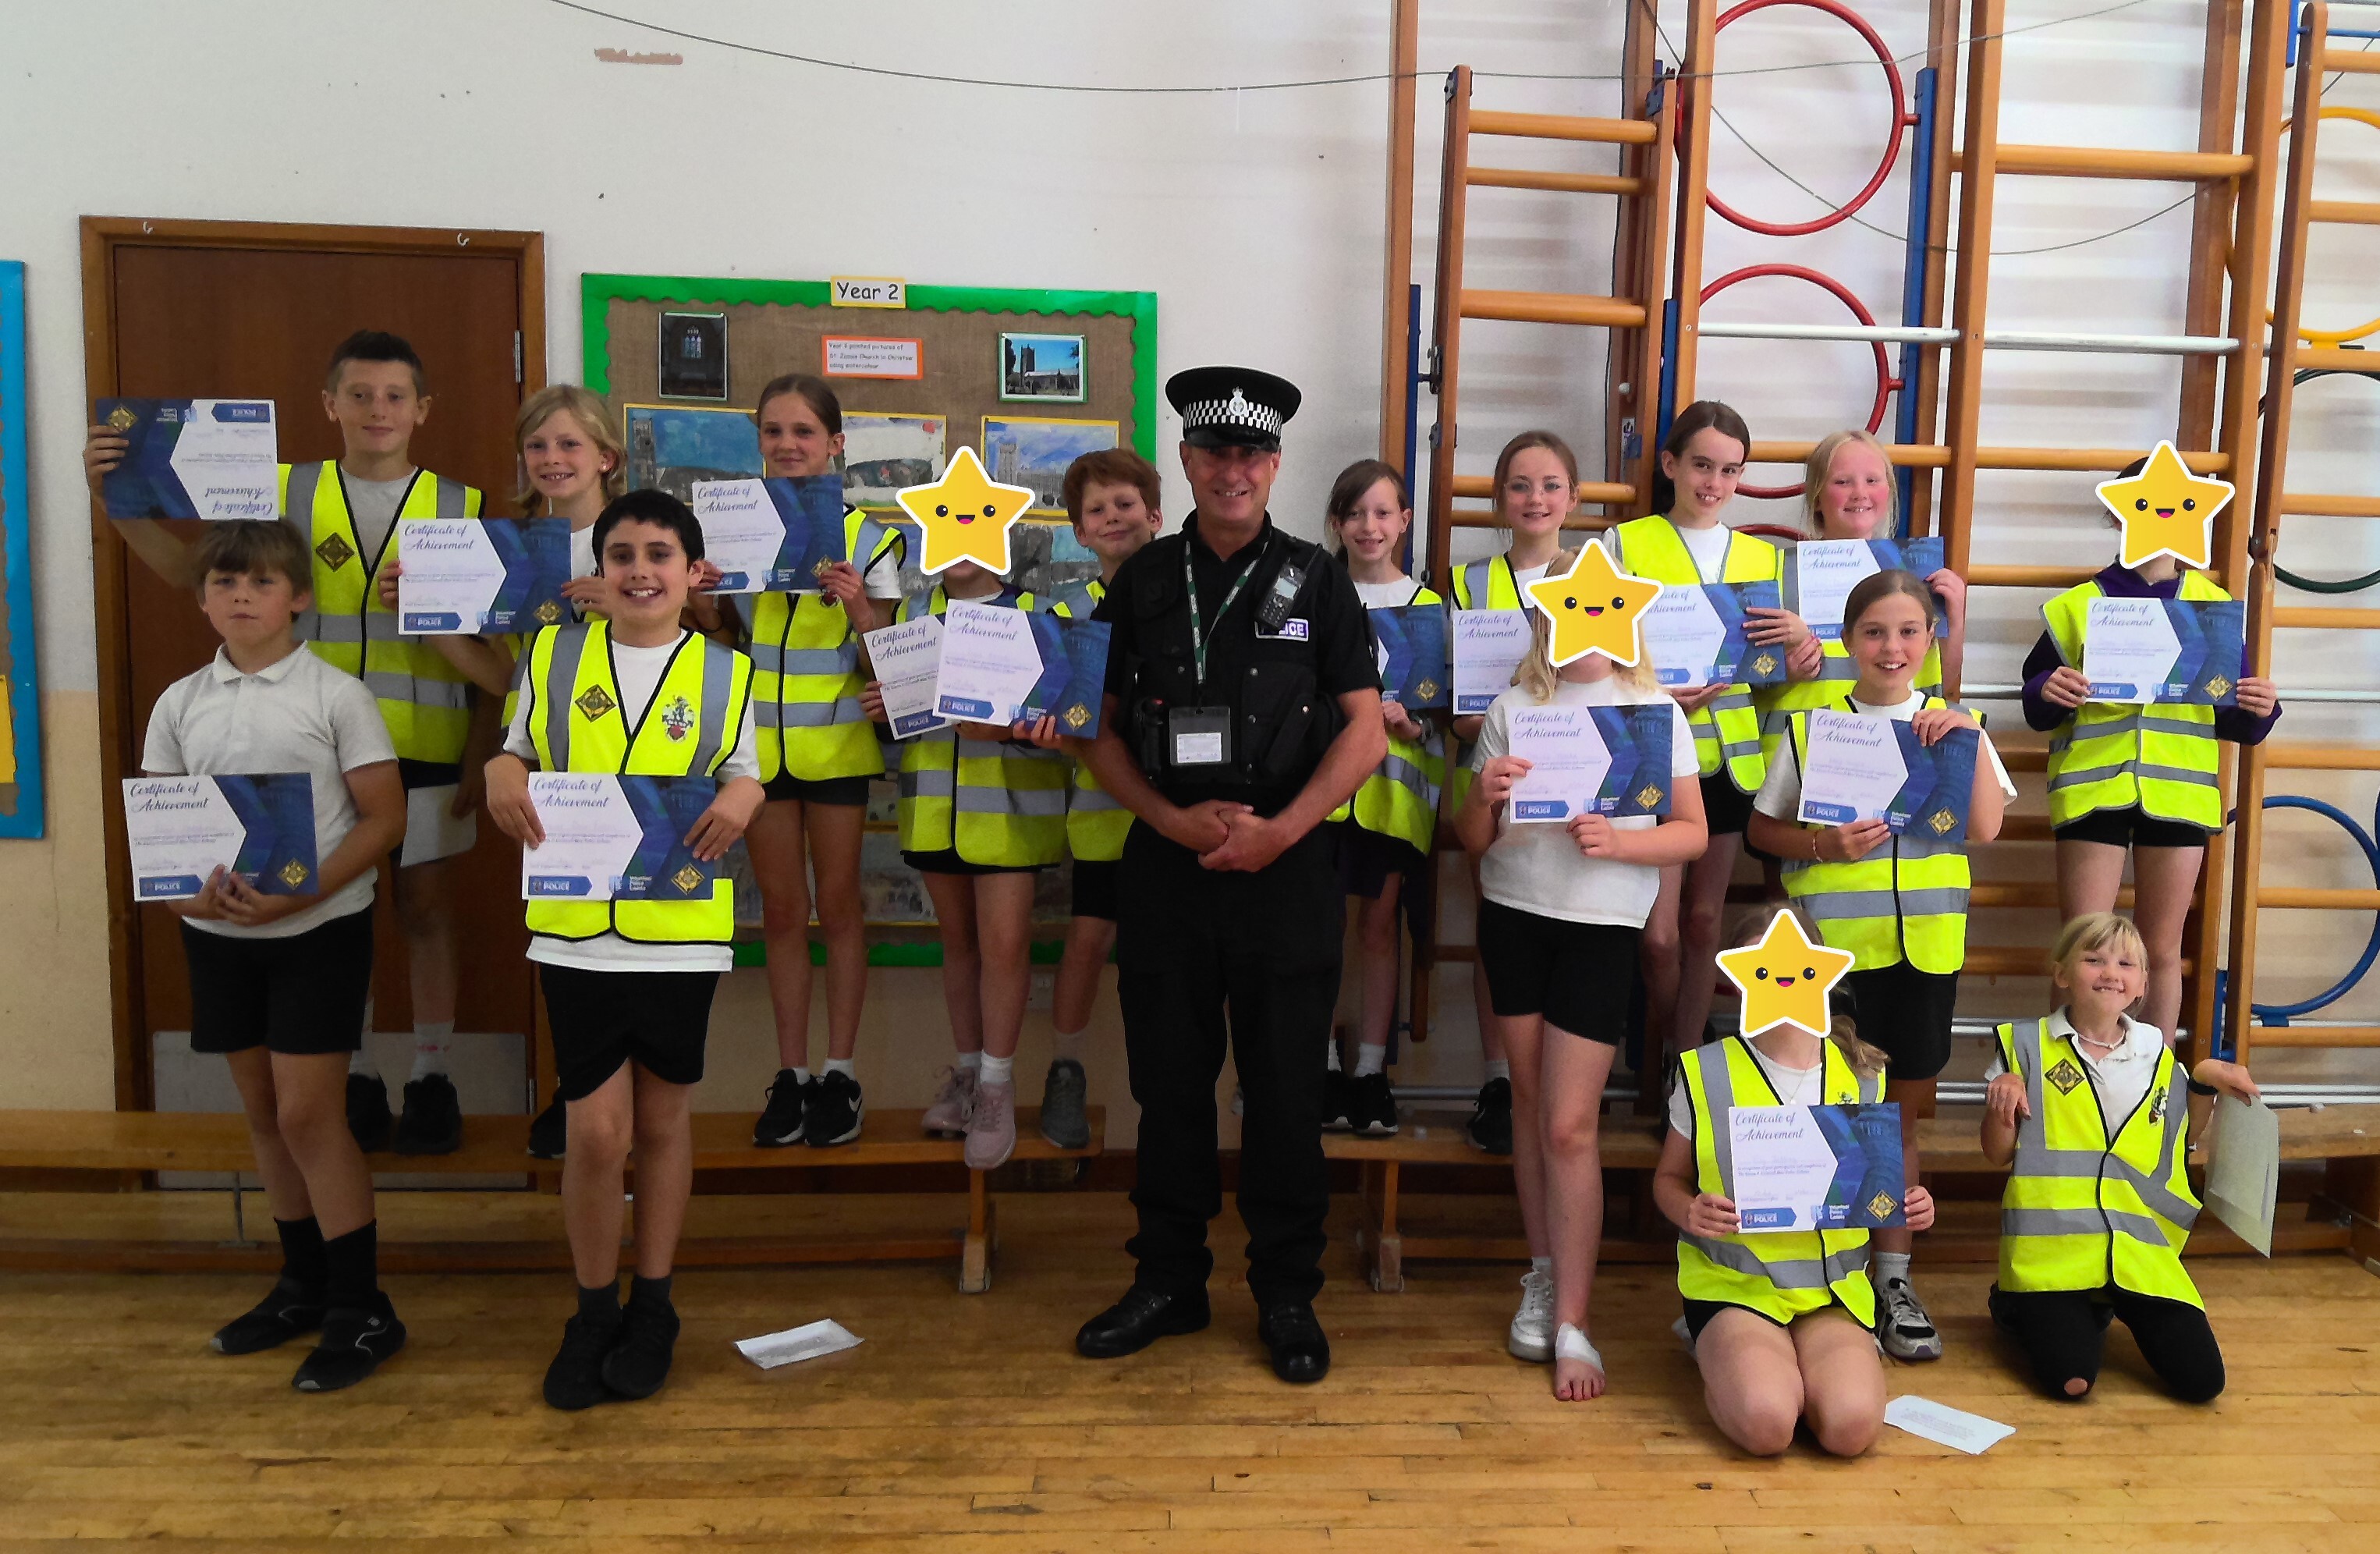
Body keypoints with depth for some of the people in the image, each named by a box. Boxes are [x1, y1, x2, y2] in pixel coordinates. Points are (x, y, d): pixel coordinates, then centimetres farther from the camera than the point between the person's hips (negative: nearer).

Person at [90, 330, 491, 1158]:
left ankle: (431, 1076, 21)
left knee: (426, 910, 7)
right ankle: (355, 1076, 23)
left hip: (427, 751, -1)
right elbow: (193, 570, 1)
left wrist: (481, 759, -2)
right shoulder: (289, 494, 4)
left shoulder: (461, 508, 1)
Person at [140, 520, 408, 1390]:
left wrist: (300, 893, -20)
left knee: (307, 1113, -6)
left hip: (320, 928, -5)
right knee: (263, 1110, 13)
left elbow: (383, 817, -9)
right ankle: (304, 1286, 28)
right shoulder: (180, 704, 6)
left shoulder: (336, 695, -6)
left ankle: (361, 1310, 5)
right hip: (219, 932, 5)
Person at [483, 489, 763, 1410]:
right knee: (598, 1131, -1)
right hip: (575, 930, 0)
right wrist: (501, 777, -10)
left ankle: (652, 1308, 28)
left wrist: (743, 796, -14)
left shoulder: (725, 673, 5)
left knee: (662, 1121, 12)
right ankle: (593, 1314, 21)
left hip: (680, 930, 0)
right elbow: (517, 754, 13)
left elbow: (743, 780, 9)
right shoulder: (552, 657, 6)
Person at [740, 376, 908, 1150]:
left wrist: (860, 605, -22)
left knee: (837, 904, 6)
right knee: (781, 908, 9)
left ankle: (840, 1071, 17)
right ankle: (790, 1072, 19)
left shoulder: (868, 536, -3)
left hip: (836, 743, -2)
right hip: (760, 742, 2)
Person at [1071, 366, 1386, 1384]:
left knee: (1286, 1092, 5)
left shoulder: (1314, 580, 4)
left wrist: (1280, 828, -13)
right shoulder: (1143, 582, 8)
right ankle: (1170, 1281, 25)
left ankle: (1287, 1295, 20)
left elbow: (1365, 729, -1)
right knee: (1169, 1086, 10)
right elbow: (1100, 730, 7)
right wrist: (1173, 817, -9)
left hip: (1286, 873, -1)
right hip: (1164, 870, 2)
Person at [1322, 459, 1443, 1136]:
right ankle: (1325, 1063, 13)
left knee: (1379, 925, 6)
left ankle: (1371, 1068, 16)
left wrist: (1411, 725, -12)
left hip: (1395, 785, 0)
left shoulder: (1429, 604, 7)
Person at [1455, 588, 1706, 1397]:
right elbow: (1473, 842, 5)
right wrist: (1483, 798, -17)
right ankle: (1543, 1275, 28)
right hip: (1513, 913, 2)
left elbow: (1692, 832, 1)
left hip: (1601, 926, -2)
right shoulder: (1513, 708, 4)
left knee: (1570, 1125, -4)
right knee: (1529, 1097, 11)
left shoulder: (1656, 712, 1)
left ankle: (1570, 1323, 4)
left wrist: (1618, 841, -17)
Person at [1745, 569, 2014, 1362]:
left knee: (1904, 1111, 11)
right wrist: (1824, 844, -14)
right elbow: (1762, 828, 3)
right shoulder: (1811, 725, 1)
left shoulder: (1953, 725, 6)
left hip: (1922, 946, 2)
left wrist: (1971, 740, -12)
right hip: (1829, 942, -2)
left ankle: (1894, 1274, 24)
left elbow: (1984, 828, -4)